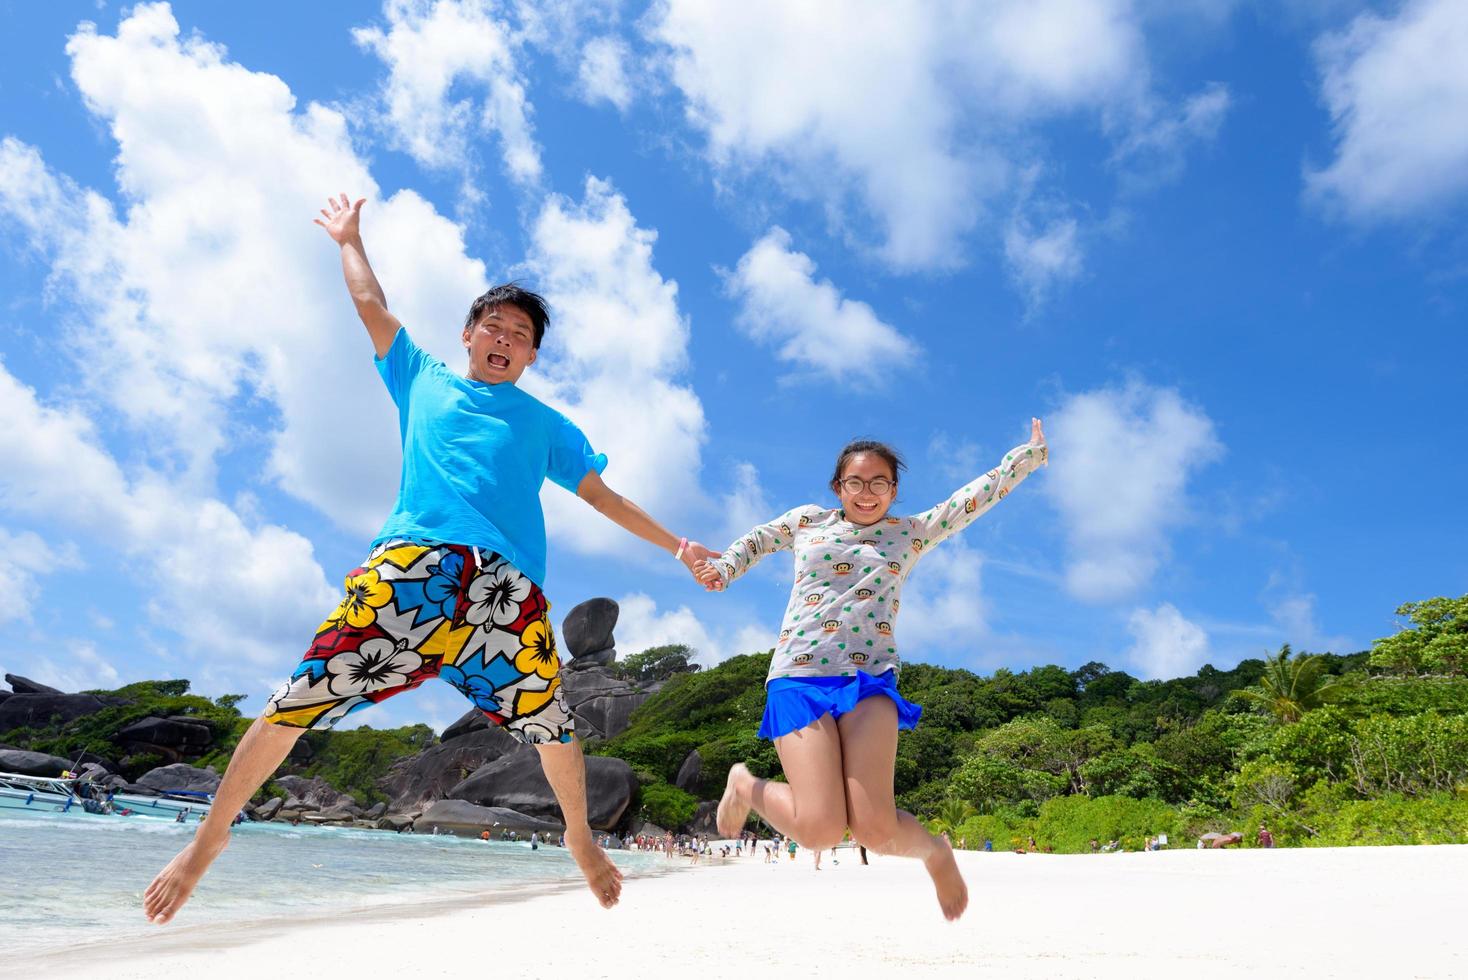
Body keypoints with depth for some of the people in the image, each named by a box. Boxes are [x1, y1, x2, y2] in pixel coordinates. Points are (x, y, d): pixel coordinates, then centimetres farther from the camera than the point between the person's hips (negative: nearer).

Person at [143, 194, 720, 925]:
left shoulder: (546, 425, 26)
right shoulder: (424, 380, 27)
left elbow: (602, 496, 24)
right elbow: (370, 303, 31)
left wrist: (676, 546, 20)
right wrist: (349, 238, 44)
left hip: (509, 584, 1)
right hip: (408, 561, 0)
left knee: (551, 726, -1)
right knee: (300, 700, -10)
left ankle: (581, 841, 25)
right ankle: (211, 835, 11)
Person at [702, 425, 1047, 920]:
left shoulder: (910, 532, 17)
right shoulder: (806, 521, 16)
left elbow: (978, 494, 18)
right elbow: (755, 541, 31)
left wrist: (1031, 451, 18)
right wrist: (723, 569, 14)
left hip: (870, 679, 1)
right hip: (800, 676, -1)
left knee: (876, 830, -17)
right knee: (820, 829, -16)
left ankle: (935, 851, 21)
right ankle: (745, 785, 17)